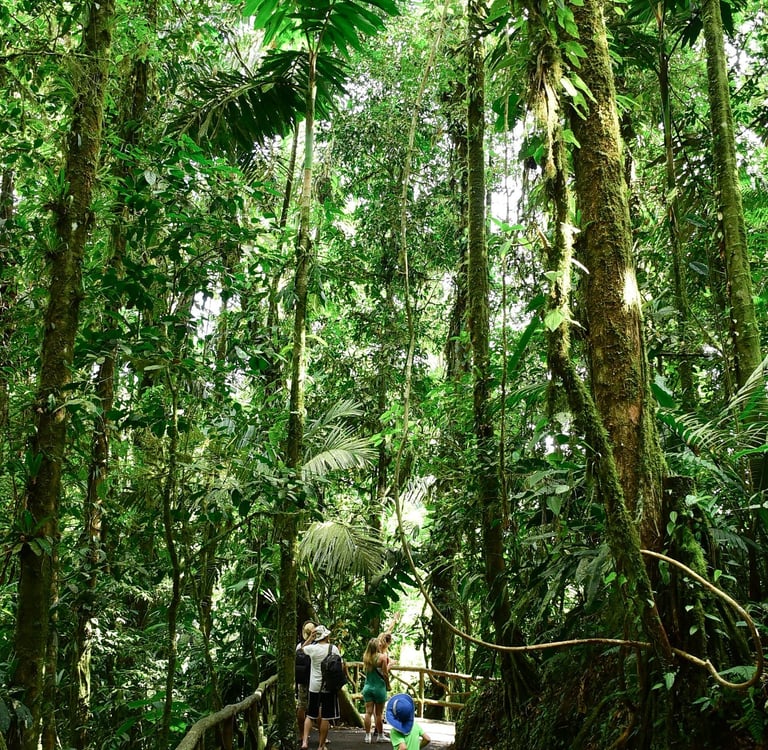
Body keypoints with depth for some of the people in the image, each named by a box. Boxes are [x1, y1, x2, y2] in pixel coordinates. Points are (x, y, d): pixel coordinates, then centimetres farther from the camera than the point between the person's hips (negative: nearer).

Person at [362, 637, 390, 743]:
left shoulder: (365, 657, 0)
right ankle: (380, 735, 17)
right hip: (379, 687, -3)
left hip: (367, 687, 3)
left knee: (368, 712, 6)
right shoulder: (382, 656, -13)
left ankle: (367, 736, 7)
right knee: (379, 713, 7)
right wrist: (388, 685, 5)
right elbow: (385, 674, -10)